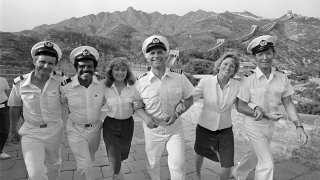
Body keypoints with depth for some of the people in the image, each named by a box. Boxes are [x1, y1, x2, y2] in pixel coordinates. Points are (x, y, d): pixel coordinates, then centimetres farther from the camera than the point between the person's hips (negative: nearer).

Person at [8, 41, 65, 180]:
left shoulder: (60, 80, -15)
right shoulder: (20, 83, -12)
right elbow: (15, 107, 2)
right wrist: (13, 130, 9)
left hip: (54, 130, 1)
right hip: (31, 133, -1)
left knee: (53, 164, 23)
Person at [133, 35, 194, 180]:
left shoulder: (180, 78, -9)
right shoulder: (141, 83, -10)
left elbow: (189, 99, 1)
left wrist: (177, 113, -15)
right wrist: (145, 117, -18)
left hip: (175, 129, 0)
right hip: (152, 130, 1)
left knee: (178, 165, 0)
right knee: (152, 164, 19)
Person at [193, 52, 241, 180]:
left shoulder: (237, 85, -10)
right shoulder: (205, 81, -15)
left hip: (226, 130, 1)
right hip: (205, 128, 0)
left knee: (227, 169, 4)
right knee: (200, 154, 26)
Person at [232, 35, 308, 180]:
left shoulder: (282, 78, -7)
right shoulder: (249, 81, -18)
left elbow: (288, 103, 2)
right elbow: (240, 107, -13)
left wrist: (298, 126, -5)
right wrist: (265, 115, -20)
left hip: (270, 125, 5)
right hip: (254, 125, -5)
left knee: (257, 155, 23)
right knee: (267, 163, -4)